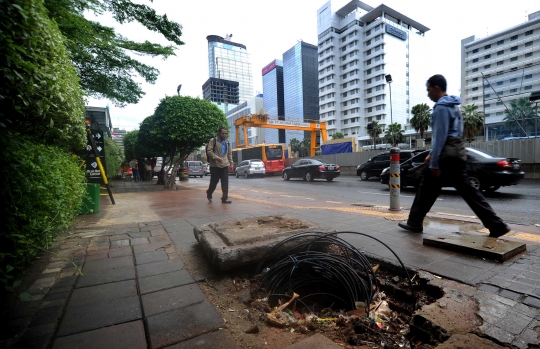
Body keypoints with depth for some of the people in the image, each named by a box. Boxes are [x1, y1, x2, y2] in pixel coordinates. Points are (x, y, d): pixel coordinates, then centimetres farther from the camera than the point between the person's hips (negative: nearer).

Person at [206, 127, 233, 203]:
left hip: (225, 165, 4)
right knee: (214, 181, 5)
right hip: (215, 165, -4)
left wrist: (231, 163, 12)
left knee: (225, 183, -1)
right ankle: (209, 194, 30)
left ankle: (225, 198, 3)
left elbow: (230, 154, 20)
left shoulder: (227, 142, 16)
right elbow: (209, 151, -10)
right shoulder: (213, 141, -2)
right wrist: (216, 157, -21)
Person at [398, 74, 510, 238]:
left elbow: (440, 136, -18)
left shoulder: (441, 107, -12)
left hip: (446, 156, -9)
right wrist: (432, 154, 23)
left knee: (427, 190, 1)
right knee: (466, 190, 9)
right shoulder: (452, 106, 19)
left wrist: (434, 163, -19)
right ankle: (496, 225, 10)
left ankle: (414, 223, 13)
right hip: (457, 154, 9)